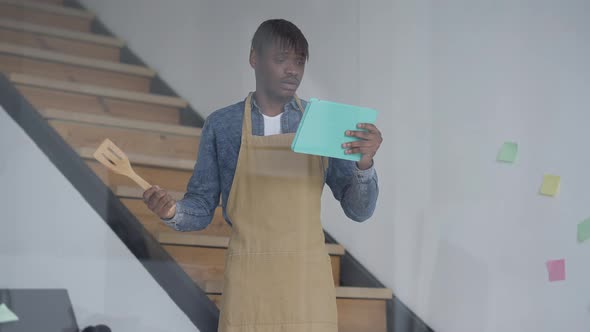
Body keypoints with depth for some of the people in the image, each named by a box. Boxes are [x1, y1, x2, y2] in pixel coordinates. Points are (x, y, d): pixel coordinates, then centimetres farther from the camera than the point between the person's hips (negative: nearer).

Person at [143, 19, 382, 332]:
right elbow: (201, 209, 6)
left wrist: (364, 164, -14)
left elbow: (358, 210, 4)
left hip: (307, 280, 1)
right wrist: (172, 212, -15)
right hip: (247, 280, -1)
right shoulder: (221, 125, 1)